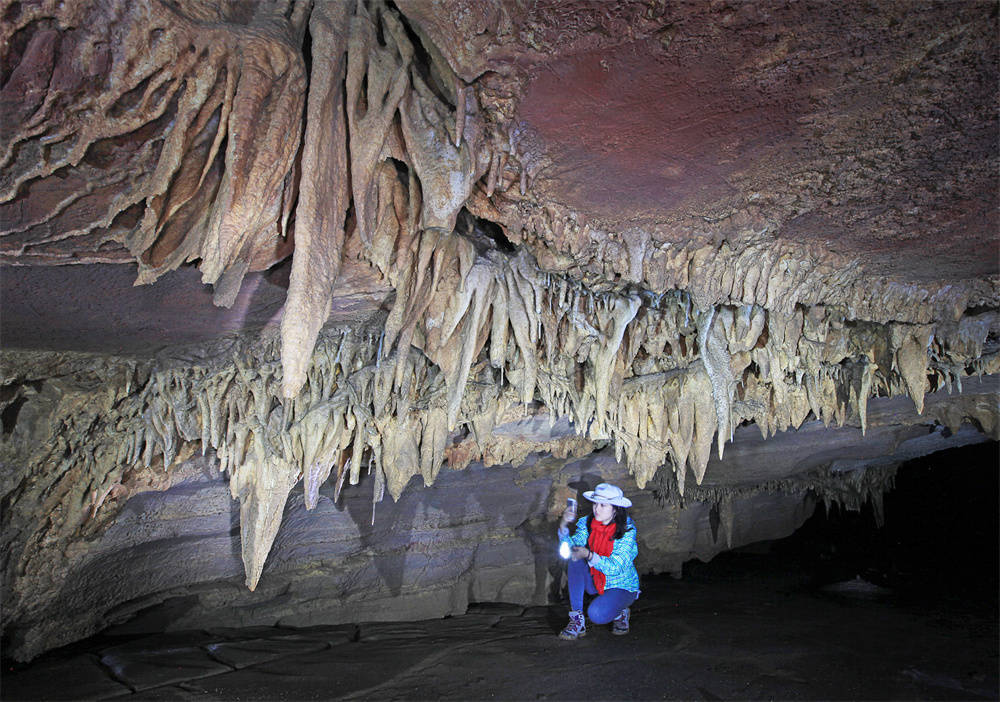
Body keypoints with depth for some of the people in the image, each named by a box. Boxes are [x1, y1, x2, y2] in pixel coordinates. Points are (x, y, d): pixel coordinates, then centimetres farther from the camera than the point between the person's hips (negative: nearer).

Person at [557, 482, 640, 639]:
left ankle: (620, 612, 6)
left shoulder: (627, 531, -20)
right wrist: (563, 525, -35)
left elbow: (615, 567, -28)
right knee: (575, 560, -24)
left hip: (621, 586, -5)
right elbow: (570, 548, -17)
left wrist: (589, 555, -43)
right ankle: (577, 620, -18)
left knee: (596, 614, -31)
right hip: (595, 582, 5)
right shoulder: (587, 524, -7)